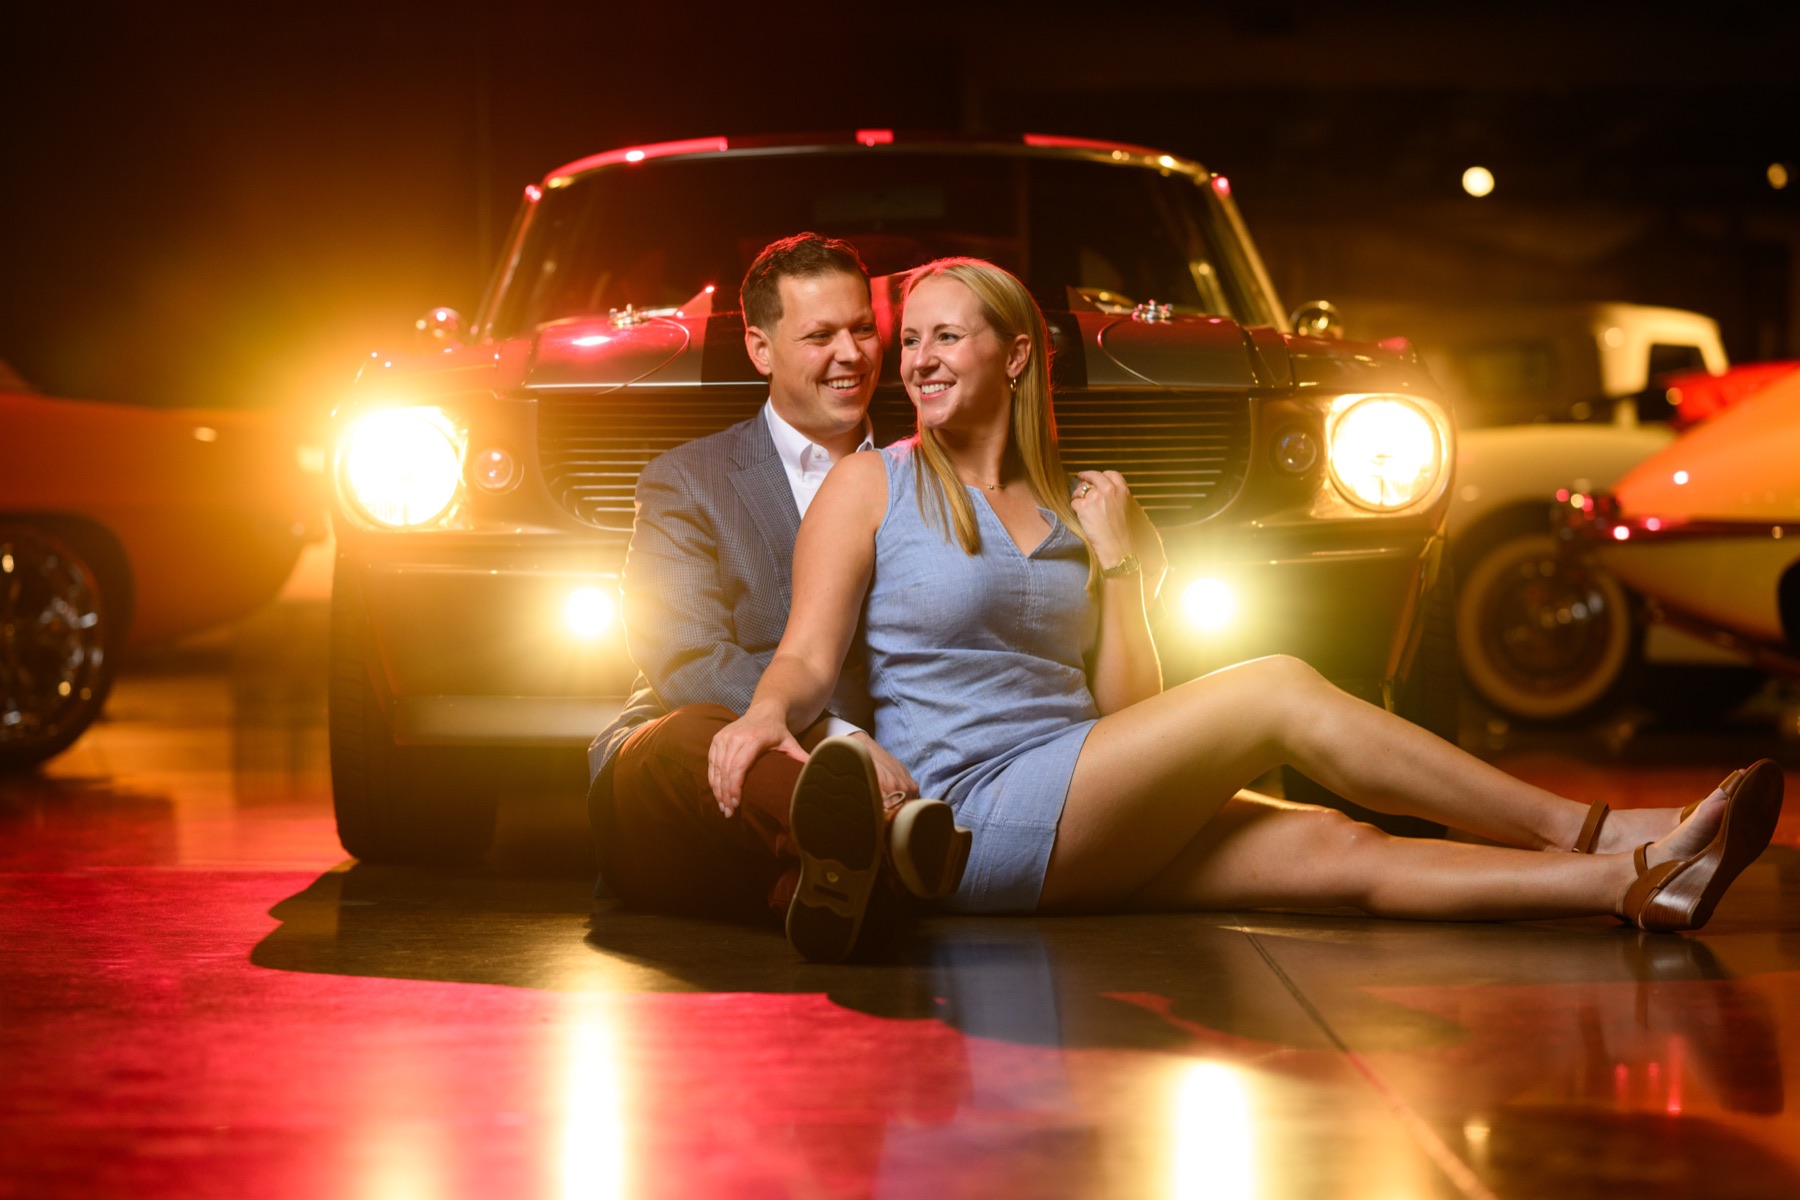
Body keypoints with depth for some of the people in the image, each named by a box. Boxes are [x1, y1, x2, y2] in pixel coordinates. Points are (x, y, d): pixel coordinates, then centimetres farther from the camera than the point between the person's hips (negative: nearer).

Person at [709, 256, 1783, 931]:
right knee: (1280, 691, -17)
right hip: (968, 815, -5)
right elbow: (809, 659, -5)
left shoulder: (1069, 509, 19)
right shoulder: (871, 485, 6)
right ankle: (1587, 832, -15)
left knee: (1336, 850, -15)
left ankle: (1636, 884, -28)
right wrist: (764, 717, -27)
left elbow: (1125, 710, 15)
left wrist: (1123, 569, 4)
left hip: (1072, 826, 6)